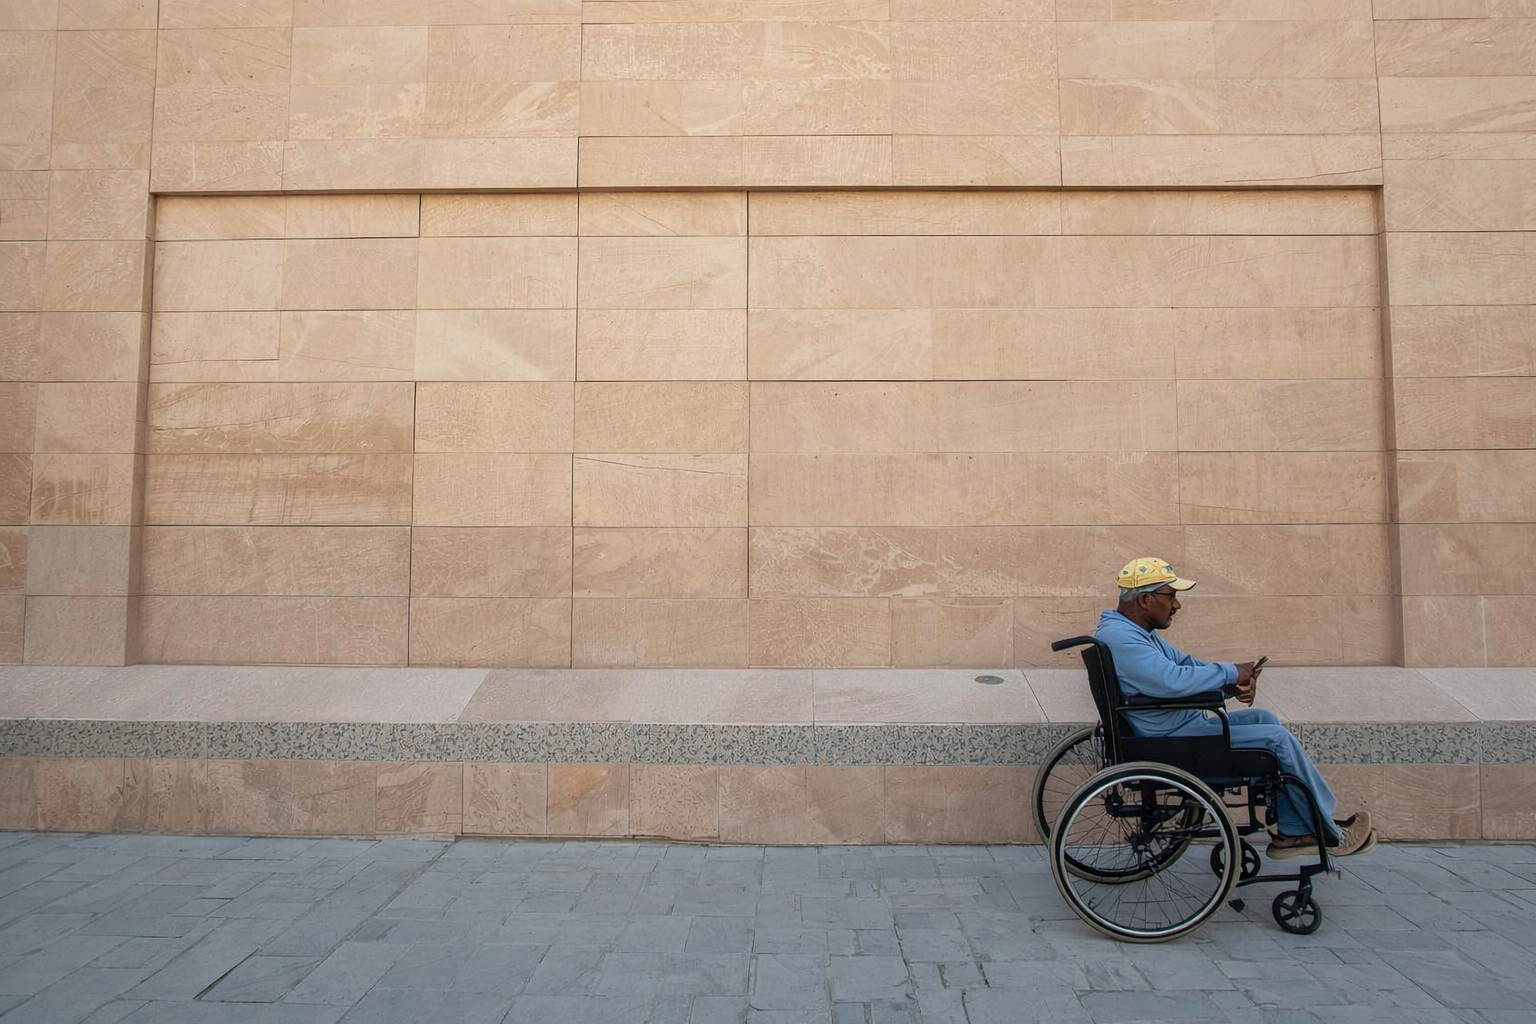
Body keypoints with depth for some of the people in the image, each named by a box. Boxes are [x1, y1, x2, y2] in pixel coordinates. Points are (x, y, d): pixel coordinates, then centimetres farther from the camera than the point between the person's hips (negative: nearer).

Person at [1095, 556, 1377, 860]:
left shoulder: (1134, 630, 11)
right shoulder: (1119, 638, -25)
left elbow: (1184, 662, 18)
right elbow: (1173, 680, -35)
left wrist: (1234, 677, -1)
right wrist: (1230, 673, -19)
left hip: (1181, 726, 11)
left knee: (1263, 718, 13)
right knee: (1278, 738, -6)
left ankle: (1292, 832, 16)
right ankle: (1333, 834, 14)